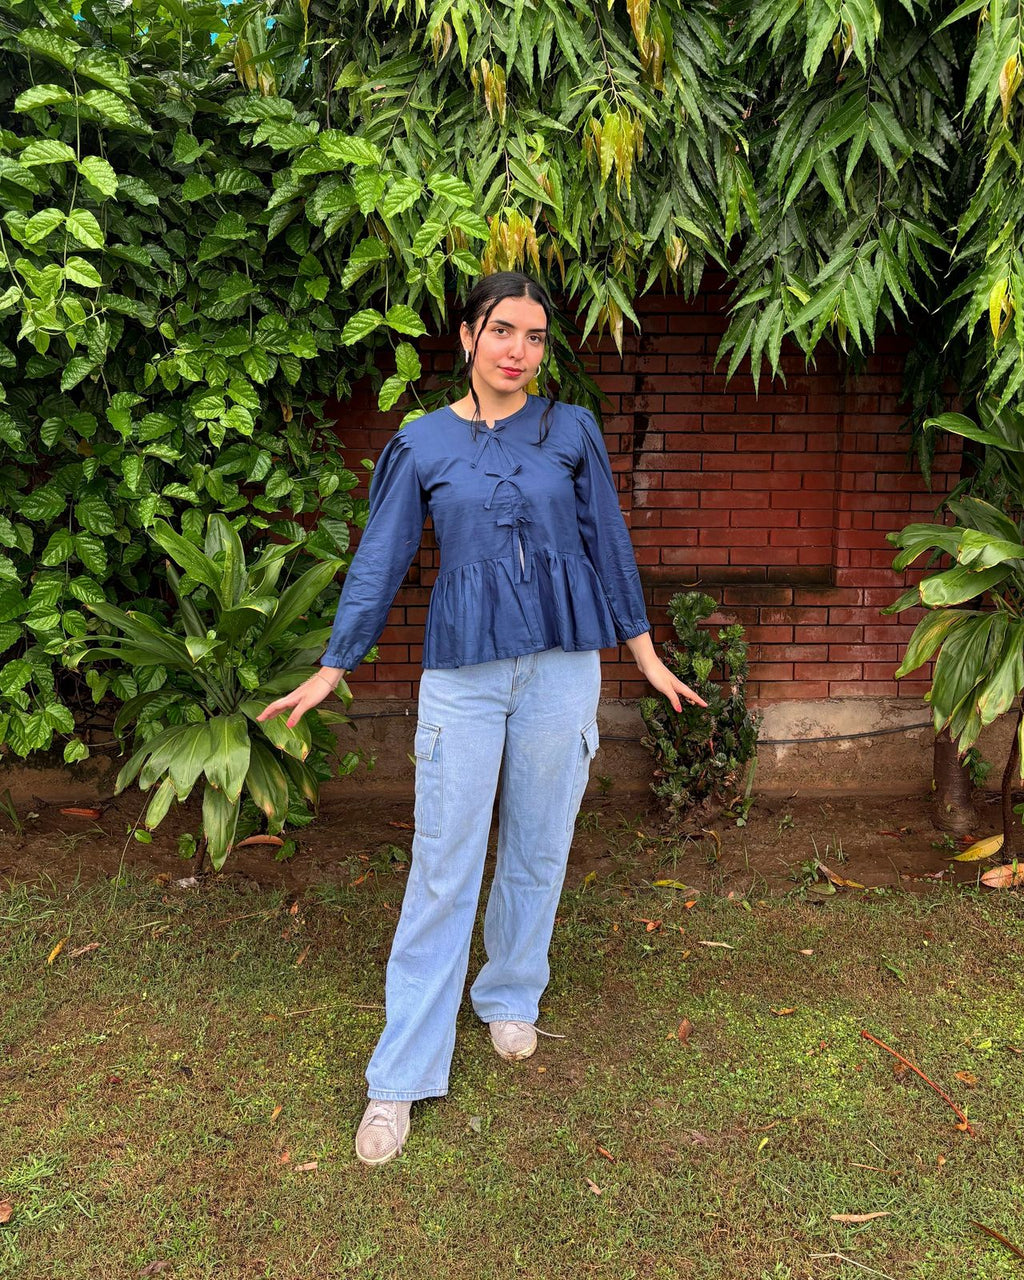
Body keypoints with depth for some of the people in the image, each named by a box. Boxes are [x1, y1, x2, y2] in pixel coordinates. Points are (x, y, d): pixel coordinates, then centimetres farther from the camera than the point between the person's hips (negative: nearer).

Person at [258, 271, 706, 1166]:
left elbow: (608, 543, 9)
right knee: (443, 867, 0)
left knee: (537, 849, 11)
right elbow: (381, 562, 5)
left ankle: (511, 996, 36)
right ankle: (402, 1077, 10)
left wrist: (646, 655, 11)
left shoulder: (572, 431, 4)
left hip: (561, 666, 1)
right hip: (462, 672, -1)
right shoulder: (421, 445, 2)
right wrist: (330, 671, 5)